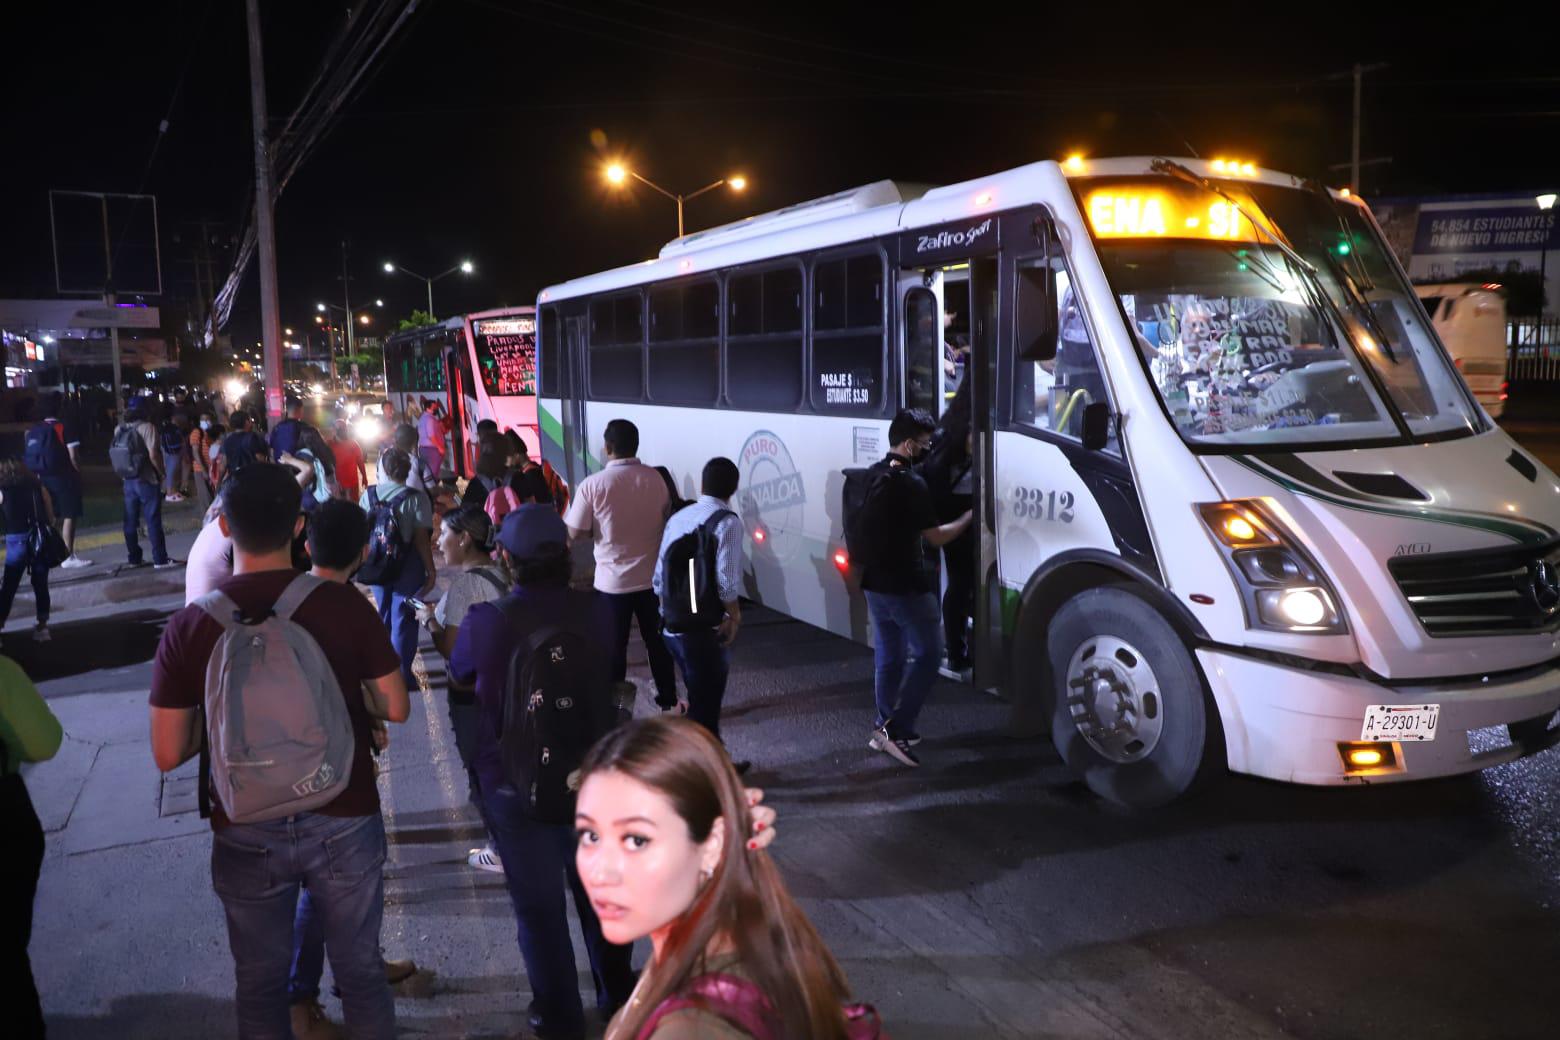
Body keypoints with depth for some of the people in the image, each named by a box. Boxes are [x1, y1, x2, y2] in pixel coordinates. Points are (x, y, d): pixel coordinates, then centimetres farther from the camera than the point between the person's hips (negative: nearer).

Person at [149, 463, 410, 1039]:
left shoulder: (189, 626, -12)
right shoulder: (343, 604, -14)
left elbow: (168, 754, -8)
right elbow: (395, 709, -5)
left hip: (247, 834, 1)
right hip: (345, 822, 0)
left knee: (259, 984, 21)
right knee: (360, 970, 18)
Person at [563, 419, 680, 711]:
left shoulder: (593, 484, -16)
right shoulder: (656, 479, -4)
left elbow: (574, 533, -11)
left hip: (612, 581, -3)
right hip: (652, 577, 3)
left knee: (613, 647, 10)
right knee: (658, 641, 16)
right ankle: (668, 700, 28)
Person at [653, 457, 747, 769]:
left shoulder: (678, 517, 9)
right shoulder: (727, 522, -10)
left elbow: (659, 576, 10)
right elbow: (727, 582, -19)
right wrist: (734, 617, -4)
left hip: (671, 625, 7)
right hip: (703, 628, -7)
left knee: (701, 697, 22)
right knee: (705, 705, 6)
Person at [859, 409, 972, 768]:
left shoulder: (873, 475, 8)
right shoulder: (910, 484, -18)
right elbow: (936, 537, -13)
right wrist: (969, 517, 0)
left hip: (875, 582, 9)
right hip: (906, 586, -9)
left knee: (887, 655, 16)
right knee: (927, 654, -1)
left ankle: (883, 728, 23)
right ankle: (896, 728, -7)